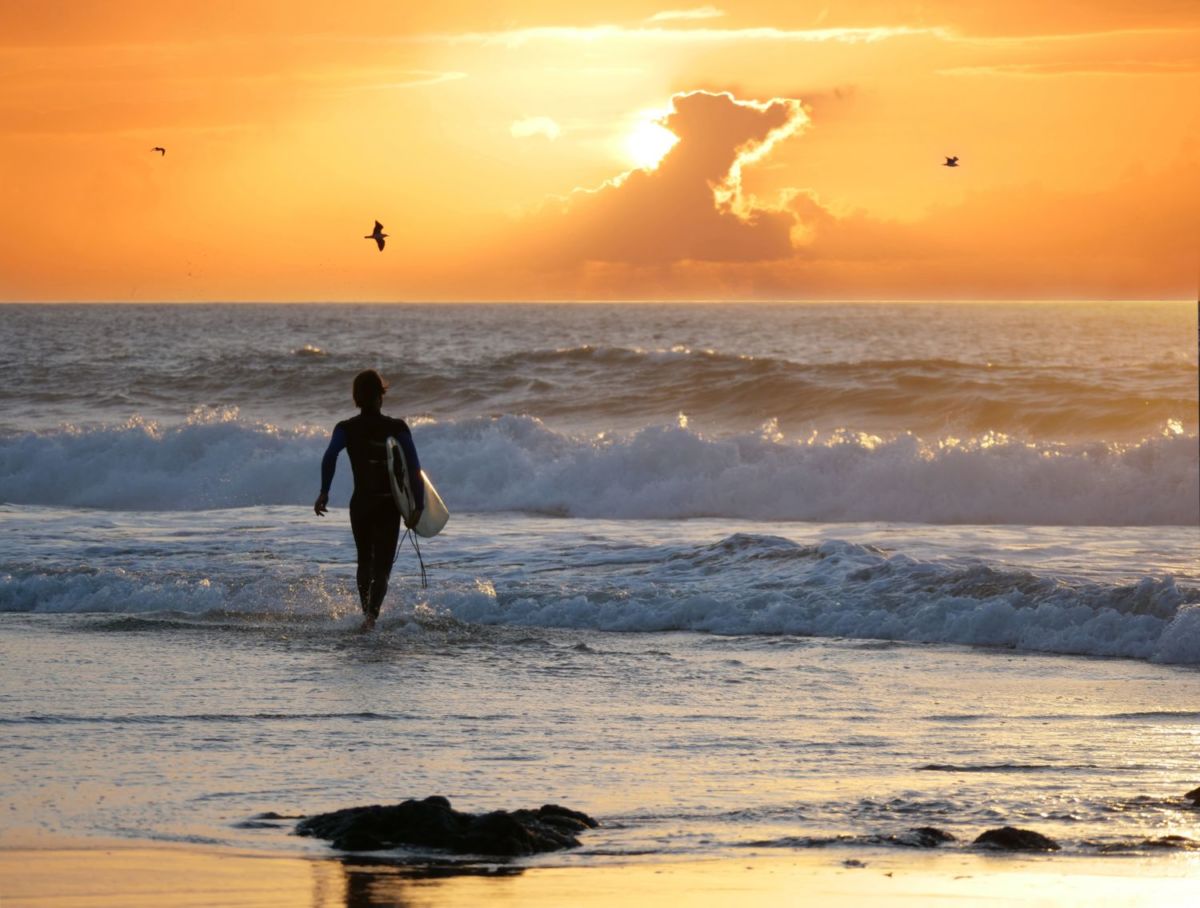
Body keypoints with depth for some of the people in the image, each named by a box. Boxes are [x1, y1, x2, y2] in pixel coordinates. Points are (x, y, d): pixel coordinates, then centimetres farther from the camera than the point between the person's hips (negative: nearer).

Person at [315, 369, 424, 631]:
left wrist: (324, 492, -17)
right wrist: (418, 506, -8)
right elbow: (414, 468, -10)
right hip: (389, 504, -1)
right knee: (382, 565, -1)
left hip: (360, 503, 2)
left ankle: (367, 611, 26)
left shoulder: (346, 429, -1)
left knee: (365, 561, 22)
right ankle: (372, 613, -23)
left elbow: (330, 457, -19)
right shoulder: (397, 428, -3)